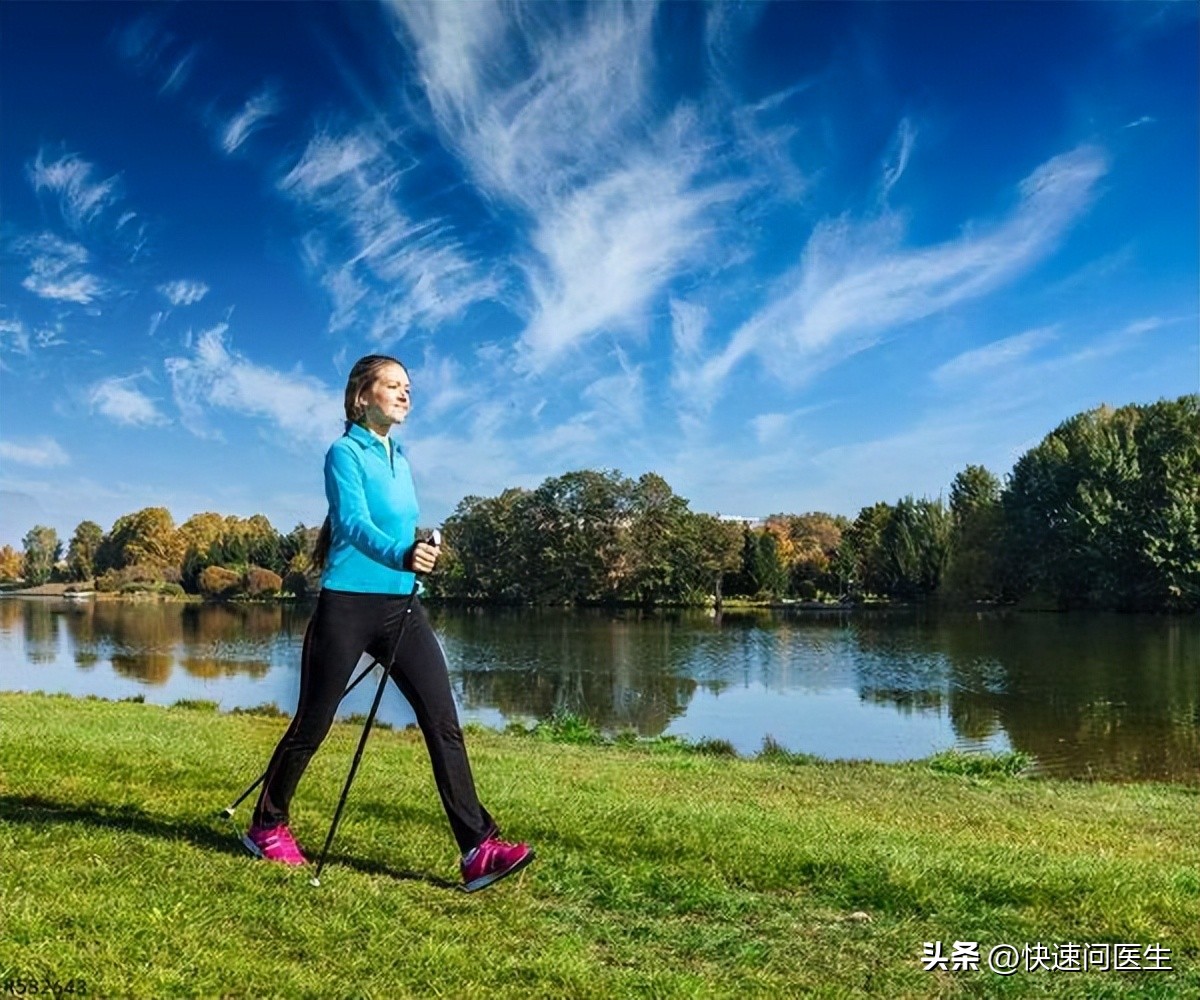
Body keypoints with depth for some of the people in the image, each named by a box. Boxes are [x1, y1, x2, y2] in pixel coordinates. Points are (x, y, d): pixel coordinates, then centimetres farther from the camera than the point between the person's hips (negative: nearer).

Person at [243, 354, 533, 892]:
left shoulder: (400, 457, 14)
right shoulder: (345, 452, -7)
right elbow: (354, 523, -23)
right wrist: (400, 555, -41)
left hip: (401, 607, 6)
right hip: (347, 605, -6)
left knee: (443, 721, -6)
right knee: (311, 725, 7)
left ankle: (478, 849, -6)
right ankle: (267, 827, 30)